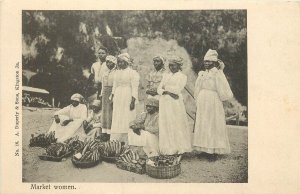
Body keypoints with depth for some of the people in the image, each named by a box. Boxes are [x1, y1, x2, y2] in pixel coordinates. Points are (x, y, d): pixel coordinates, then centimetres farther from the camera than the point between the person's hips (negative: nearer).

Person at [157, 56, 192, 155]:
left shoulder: (182, 76, 3)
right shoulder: (166, 75, 17)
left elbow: (177, 89, -11)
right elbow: (159, 89, 8)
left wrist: (166, 87, -3)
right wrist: (167, 92, -10)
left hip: (175, 103, -5)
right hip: (165, 102, 5)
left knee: (177, 125, -5)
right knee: (165, 125, 3)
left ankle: (179, 148, 2)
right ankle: (168, 149, 9)